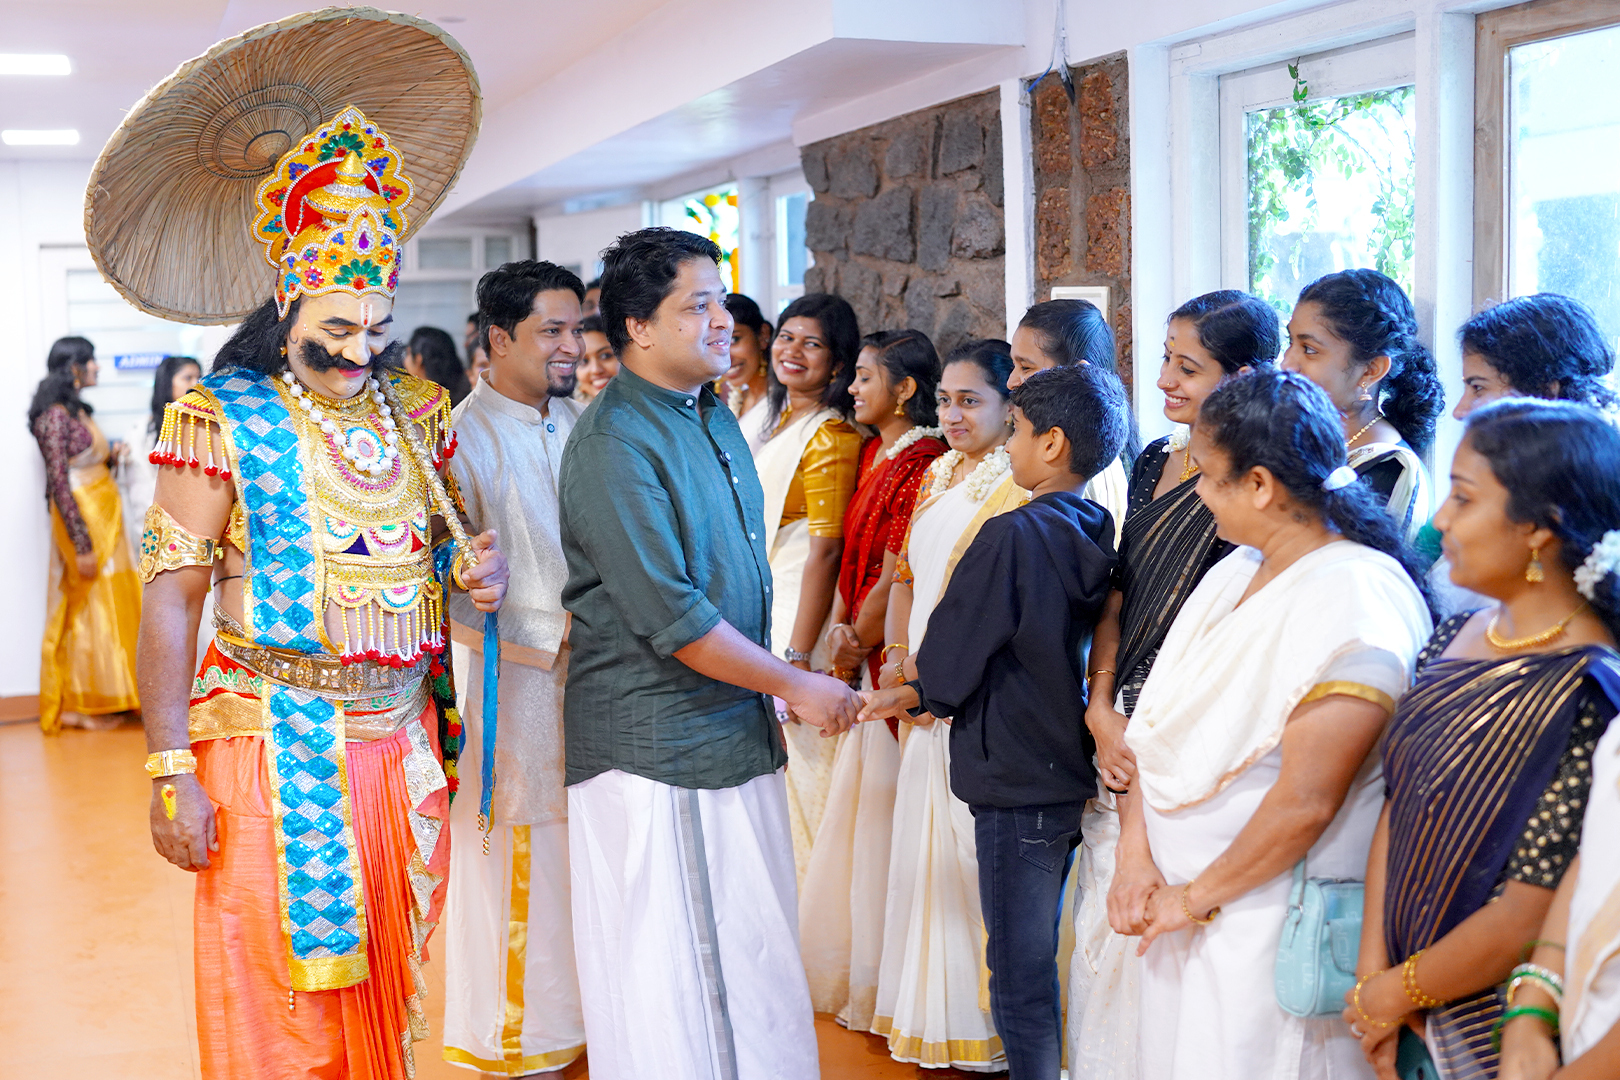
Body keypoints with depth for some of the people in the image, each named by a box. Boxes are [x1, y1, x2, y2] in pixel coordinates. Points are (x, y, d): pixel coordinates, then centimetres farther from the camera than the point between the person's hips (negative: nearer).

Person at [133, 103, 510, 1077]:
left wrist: (472, 569, -5)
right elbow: (172, 596, -9)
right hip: (276, 751, -5)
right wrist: (171, 772, -14)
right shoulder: (224, 417, -6)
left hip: (403, 740, 5)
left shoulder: (419, 413, 9)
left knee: (386, 992, 16)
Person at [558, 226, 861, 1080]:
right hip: (655, 745, -8)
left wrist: (777, 676, 14)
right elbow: (671, 619, -22)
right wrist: (795, 687, -13)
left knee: (750, 959, 15)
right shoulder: (613, 443, -18)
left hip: (736, 732, 8)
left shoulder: (714, 416, 11)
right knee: (668, 971, 3)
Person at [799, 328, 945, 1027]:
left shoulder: (922, 463, -16)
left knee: (880, 814, 0)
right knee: (853, 812, 16)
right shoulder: (873, 453, 12)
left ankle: (877, 988, 14)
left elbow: (897, 576, -16)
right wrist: (841, 629, 0)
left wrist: (855, 644, -6)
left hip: (892, 658, -9)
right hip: (861, 661, 9)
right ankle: (844, 972, 30)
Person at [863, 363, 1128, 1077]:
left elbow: (948, 663, -13)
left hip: (1018, 782, -8)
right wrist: (922, 691, 17)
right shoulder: (1098, 533, 2)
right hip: (1073, 773, 8)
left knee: (1020, 976, 4)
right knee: (1053, 959, 21)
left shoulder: (1012, 536, -20)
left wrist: (908, 695, 9)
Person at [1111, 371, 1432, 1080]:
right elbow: (1160, 724, 5)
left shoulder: (1356, 605, -20)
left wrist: (1195, 898, -12)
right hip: (1177, 895, 7)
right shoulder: (1237, 570, 5)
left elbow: (1304, 803, -22)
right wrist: (1135, 850, -7)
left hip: (1266, 916, -7)